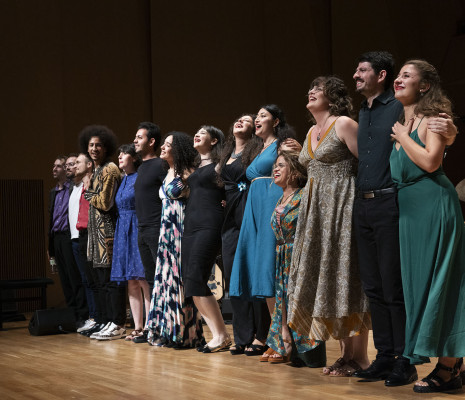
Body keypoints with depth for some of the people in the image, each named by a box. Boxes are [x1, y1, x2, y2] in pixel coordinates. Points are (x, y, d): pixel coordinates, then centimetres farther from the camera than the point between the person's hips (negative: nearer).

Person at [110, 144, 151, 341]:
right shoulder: (122, 180, 18)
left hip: (138, 229, -8)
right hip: (123, 232, 8)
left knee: (143, 279, -10)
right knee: (131, 282, 6)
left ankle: (149, 326, -8)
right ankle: (138, 327, 9)